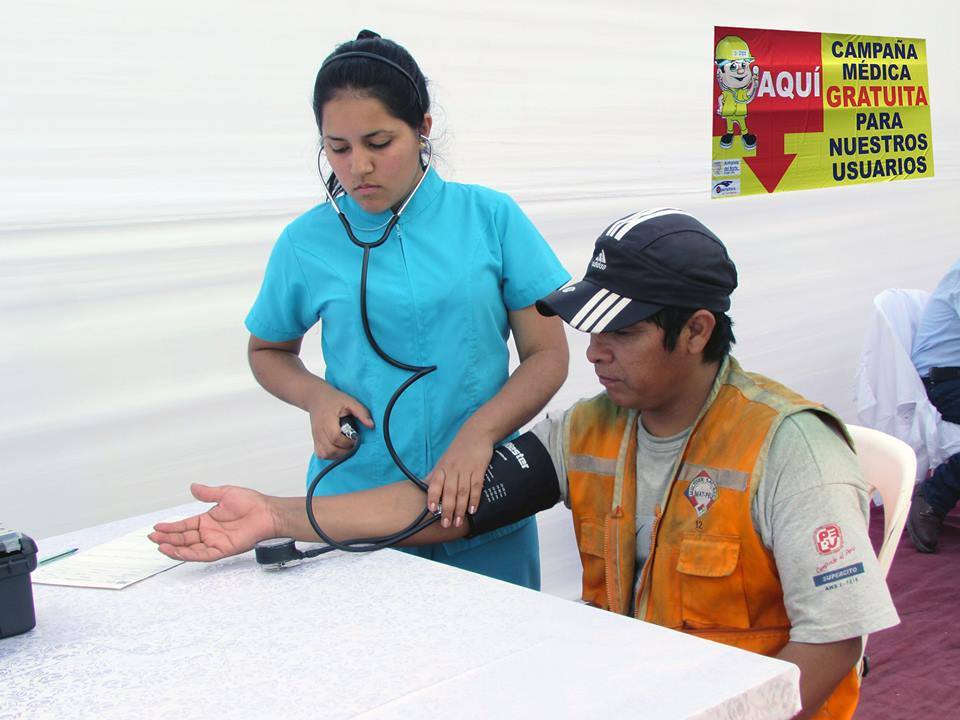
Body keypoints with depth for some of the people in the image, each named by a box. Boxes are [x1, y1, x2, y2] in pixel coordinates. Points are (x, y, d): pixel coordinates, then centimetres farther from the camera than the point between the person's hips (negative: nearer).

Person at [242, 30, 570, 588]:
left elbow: (548, 356, -1)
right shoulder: (307, 242, 1)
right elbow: (268, 350, 17)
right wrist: (317, 397, -4)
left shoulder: (491, 218, -2)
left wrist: (478, 432, -18)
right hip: (352, 504, 0)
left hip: (482, 502, 0)